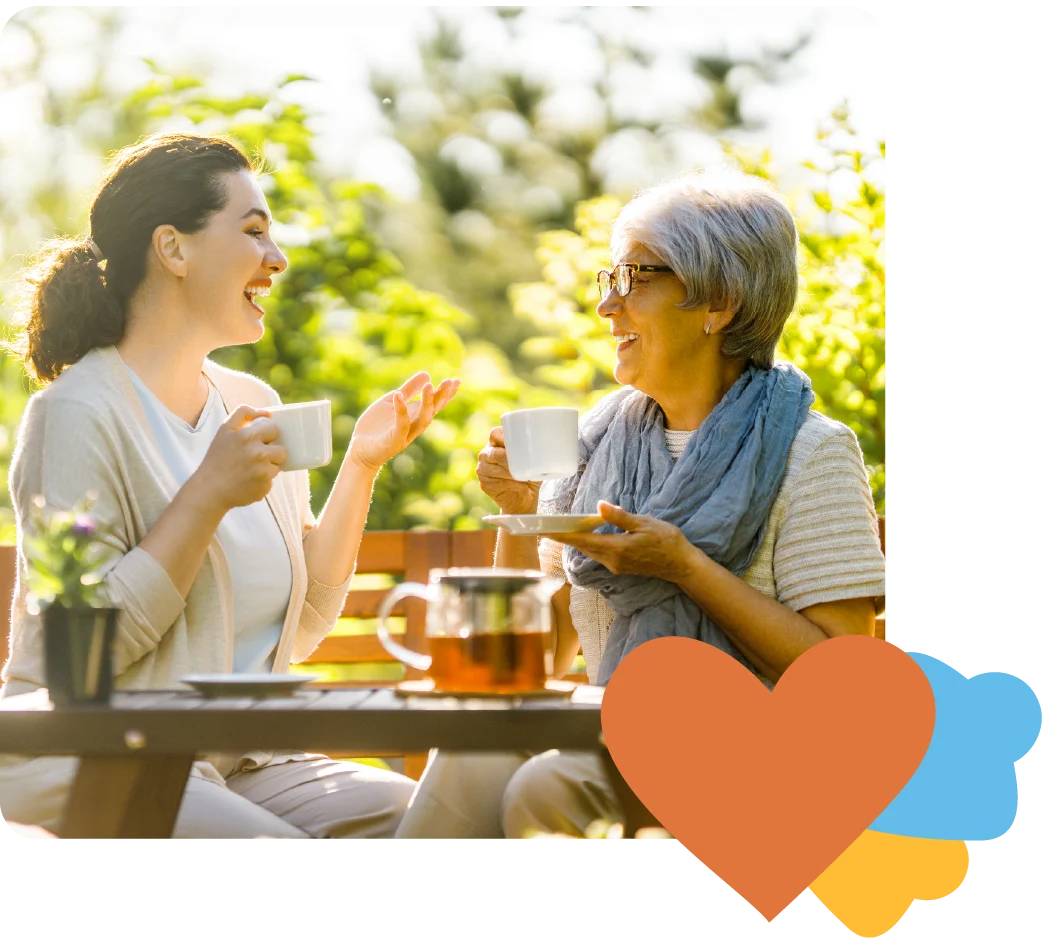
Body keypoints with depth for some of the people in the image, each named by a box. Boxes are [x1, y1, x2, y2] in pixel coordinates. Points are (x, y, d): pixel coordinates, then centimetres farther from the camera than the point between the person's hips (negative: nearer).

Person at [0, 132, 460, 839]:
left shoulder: (252, 404, 13)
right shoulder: (81, 413, -11)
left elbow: (300, 628, 13)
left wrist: (363, 465, 5)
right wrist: (209, 496, -21)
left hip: (239, 764, 7)